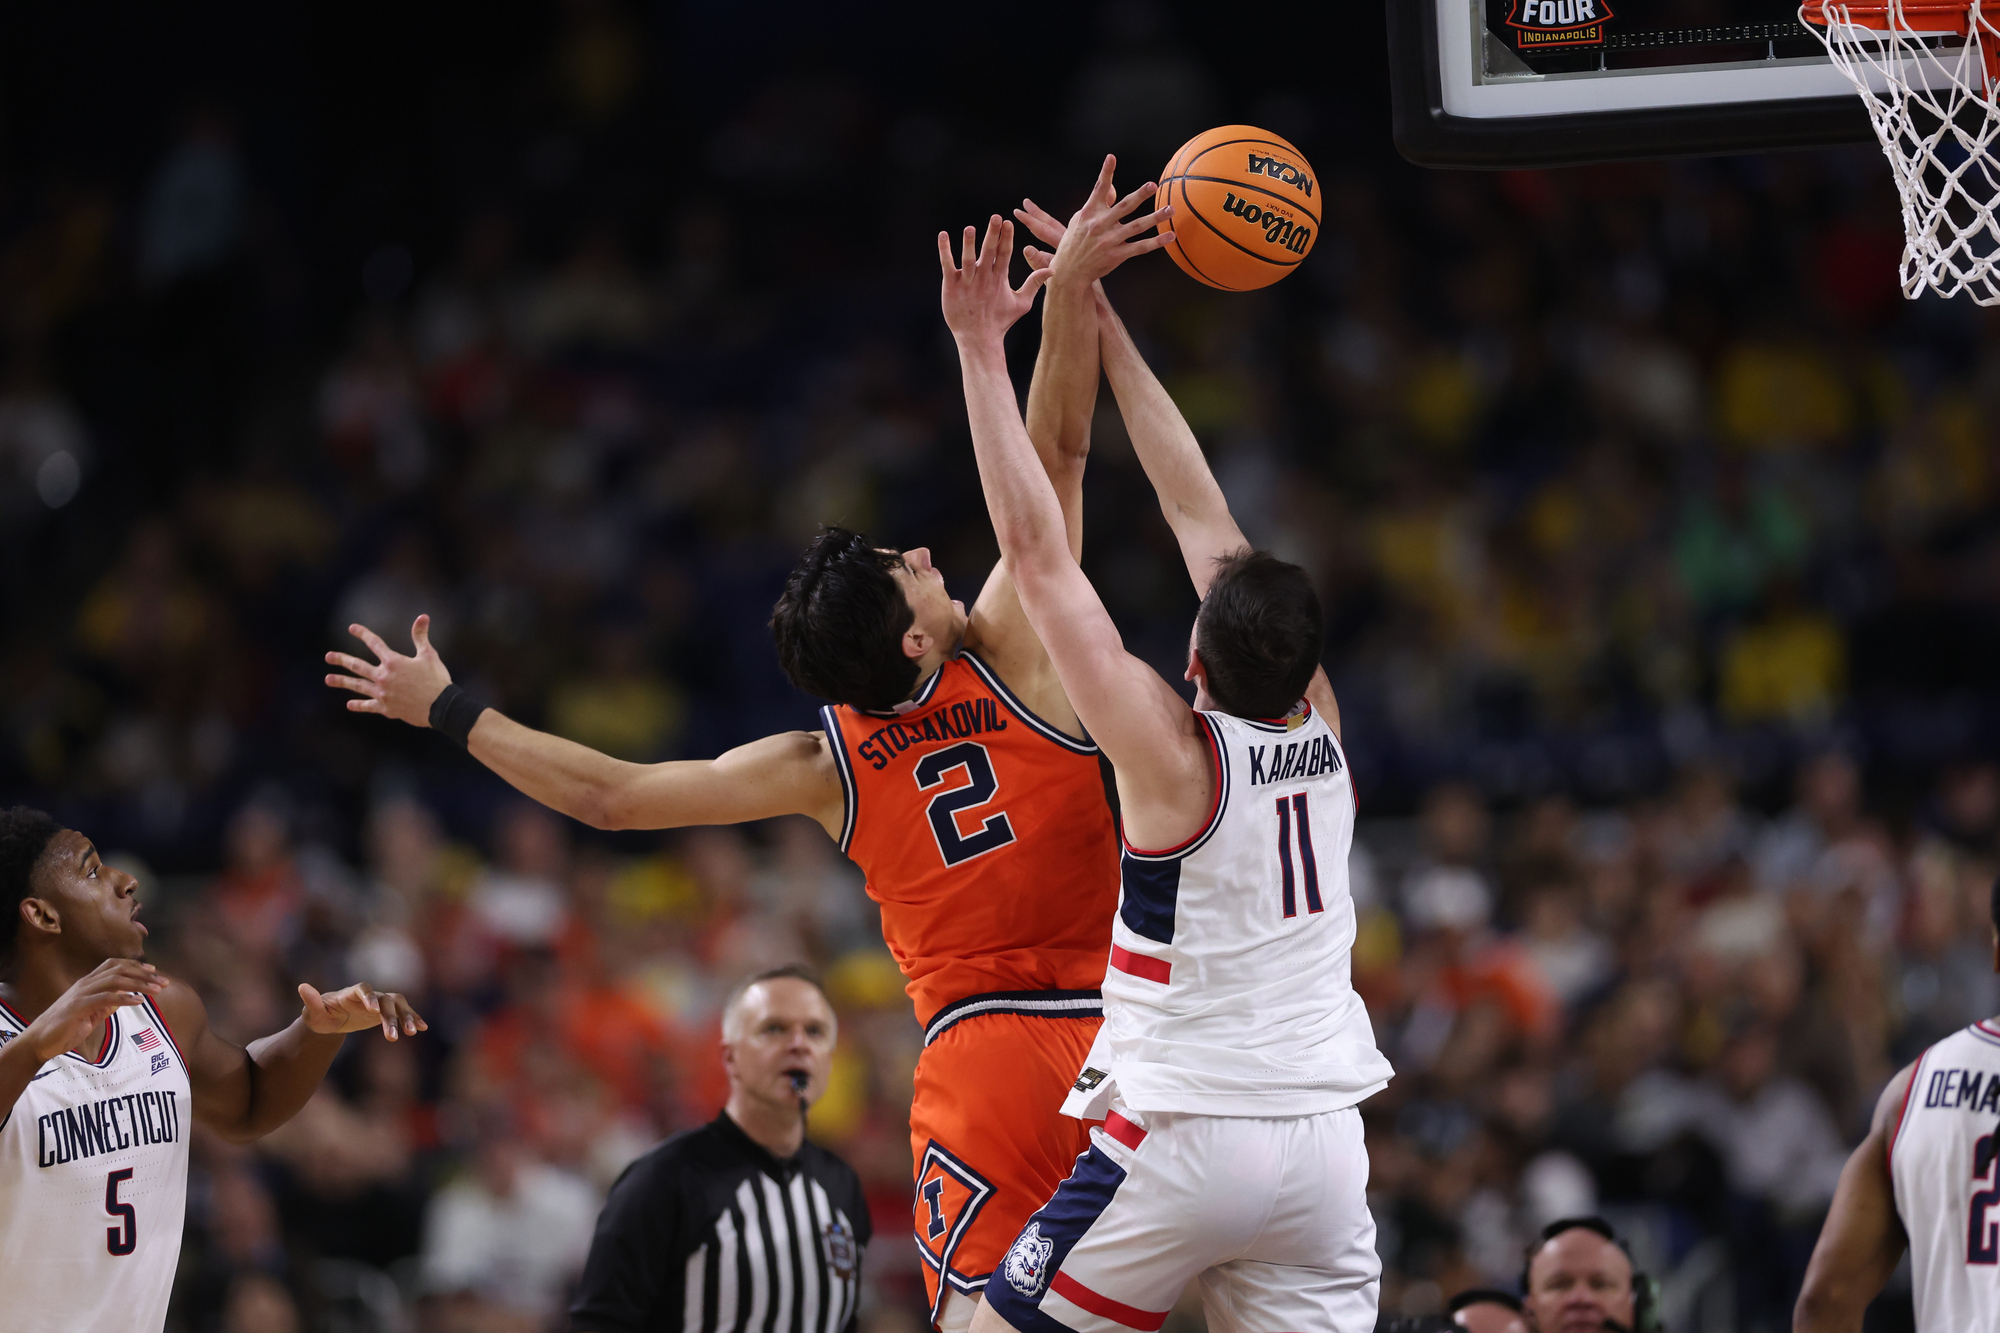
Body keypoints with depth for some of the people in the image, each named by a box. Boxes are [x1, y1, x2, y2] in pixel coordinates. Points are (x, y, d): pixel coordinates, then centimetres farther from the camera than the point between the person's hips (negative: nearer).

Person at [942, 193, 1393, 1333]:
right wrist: (1098, 322, 12)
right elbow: (1201, 511, 7)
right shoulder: (1320, 731, 2)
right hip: (1322, 1142, 5)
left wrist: (985, 348, -9)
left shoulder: (1175, 756, -13)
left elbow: (1037, 554, -13)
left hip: (1181, 1142, -5)